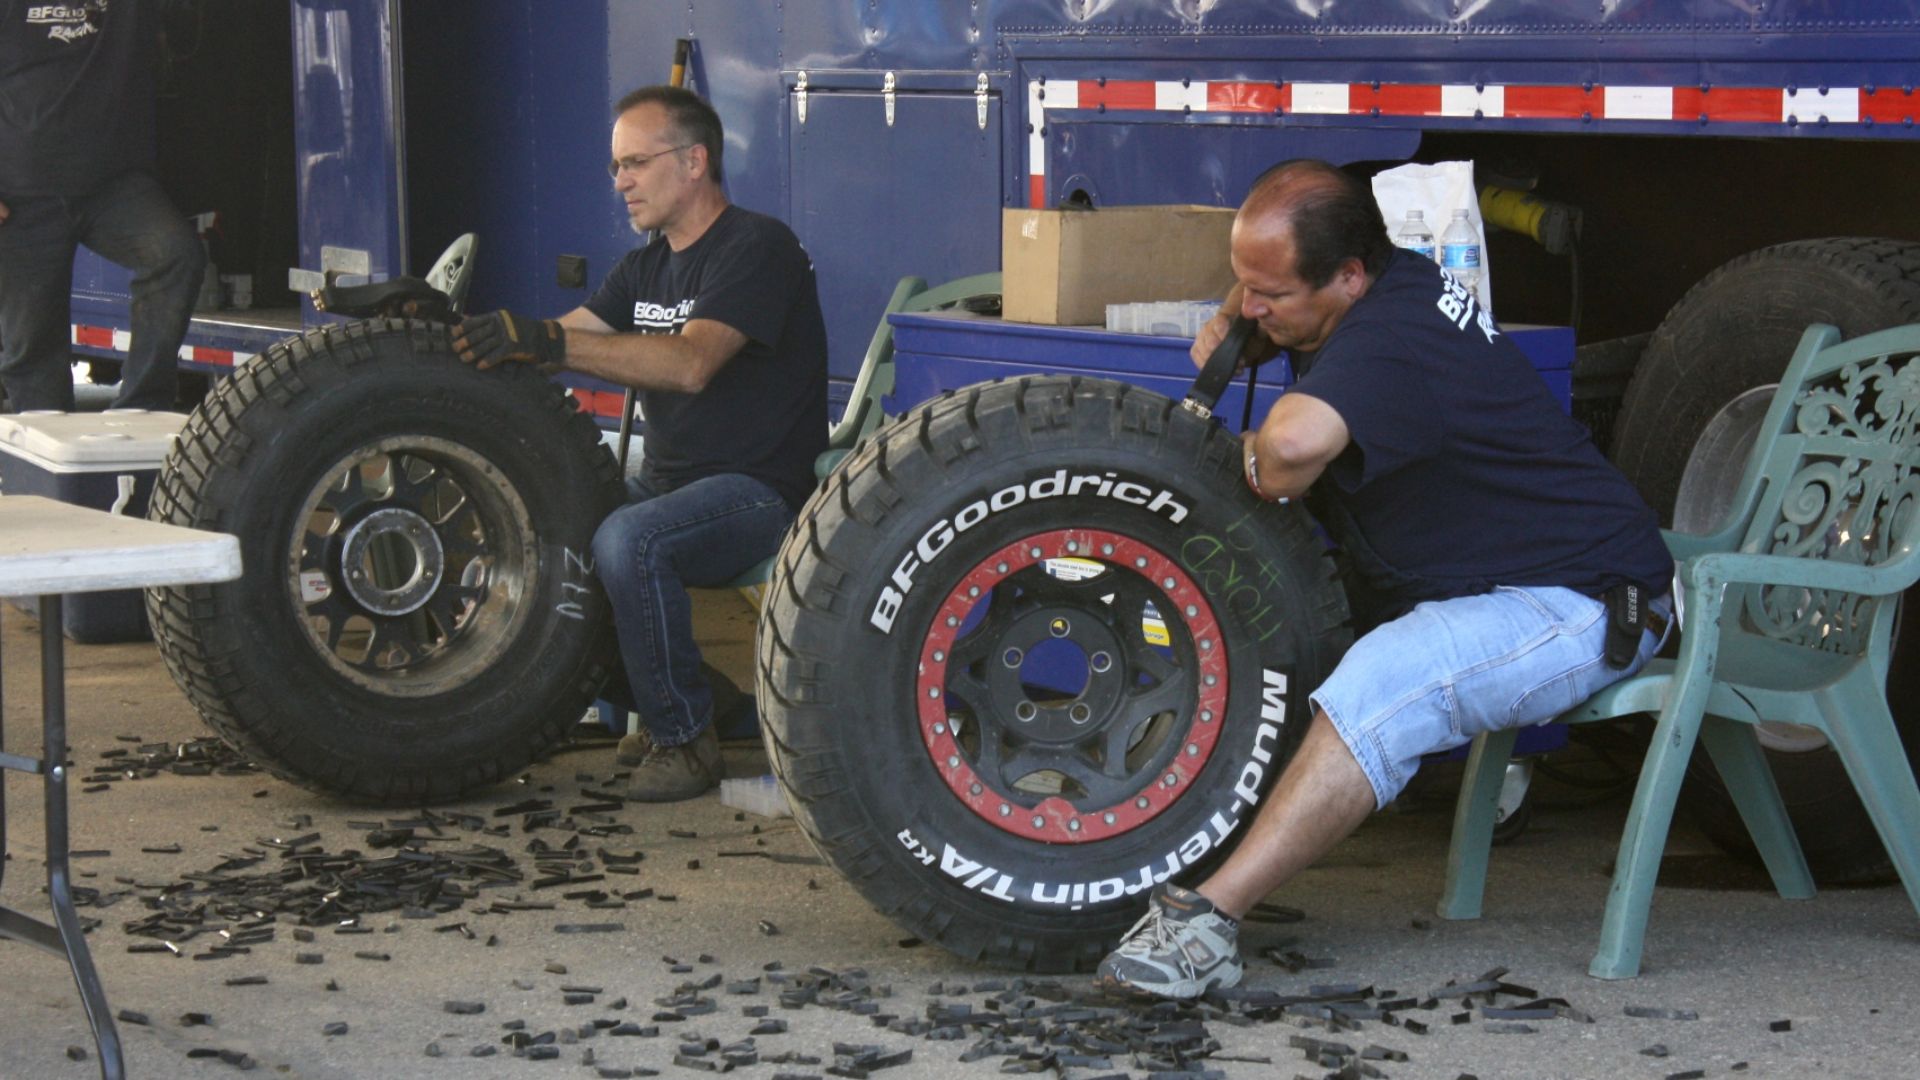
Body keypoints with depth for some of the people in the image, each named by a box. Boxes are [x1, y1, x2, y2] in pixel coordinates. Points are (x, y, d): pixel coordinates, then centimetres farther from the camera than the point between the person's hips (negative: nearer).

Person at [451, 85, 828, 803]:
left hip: (760, 491, -9)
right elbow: (552, 350, 6)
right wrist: (465, 331, -13)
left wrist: (549, 341, -36)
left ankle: (684, 737, -15)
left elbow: (690, 363, -28)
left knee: (627, 541, -33)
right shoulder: (645, 269, 16)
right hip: (668, 482, 9)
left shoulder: (756, 249, -12)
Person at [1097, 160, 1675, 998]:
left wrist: (1256, 467, -24)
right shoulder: (1400, 279, 4)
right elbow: (1256, 297, 28)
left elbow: (1296, 442, -49)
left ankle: (1209, 920, -42)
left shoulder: (1386, 347, -27)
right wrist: (1230, 329, 5)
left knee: (1381, 684, -36)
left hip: (1584, 606, -12)